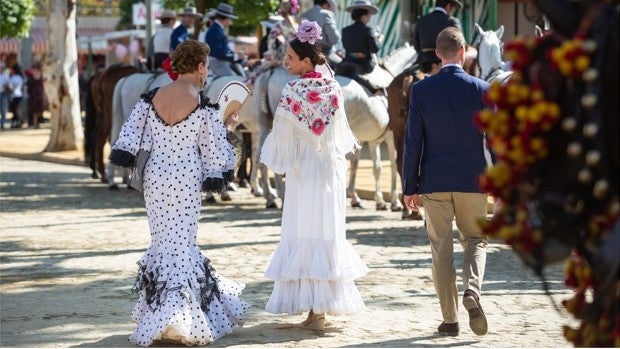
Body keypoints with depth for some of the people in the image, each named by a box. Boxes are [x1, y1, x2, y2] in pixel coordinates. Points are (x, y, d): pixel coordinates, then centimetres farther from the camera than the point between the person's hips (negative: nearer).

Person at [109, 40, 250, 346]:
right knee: (182, 243, 4)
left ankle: (163, 314, 22)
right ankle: (181, 318, 2)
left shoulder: (150, 99, -1)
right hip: (187, 180, -3)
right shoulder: (203, 106, -12)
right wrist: (226, 126, 11)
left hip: (155, 177, 4)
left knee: (162, 241, 14)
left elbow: (130, 136, 1)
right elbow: (214, 149, -5)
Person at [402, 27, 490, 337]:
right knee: (476, 241, 15)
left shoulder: (421, 90, -4)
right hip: (472, 180, 0)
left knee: (441, 249, 7)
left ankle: (450, 319, 9)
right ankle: (472, 290, -13)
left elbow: (413, 142, -3)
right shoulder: (481, 89, -4)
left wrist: (410, 186, 3)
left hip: (434, 182, 0)